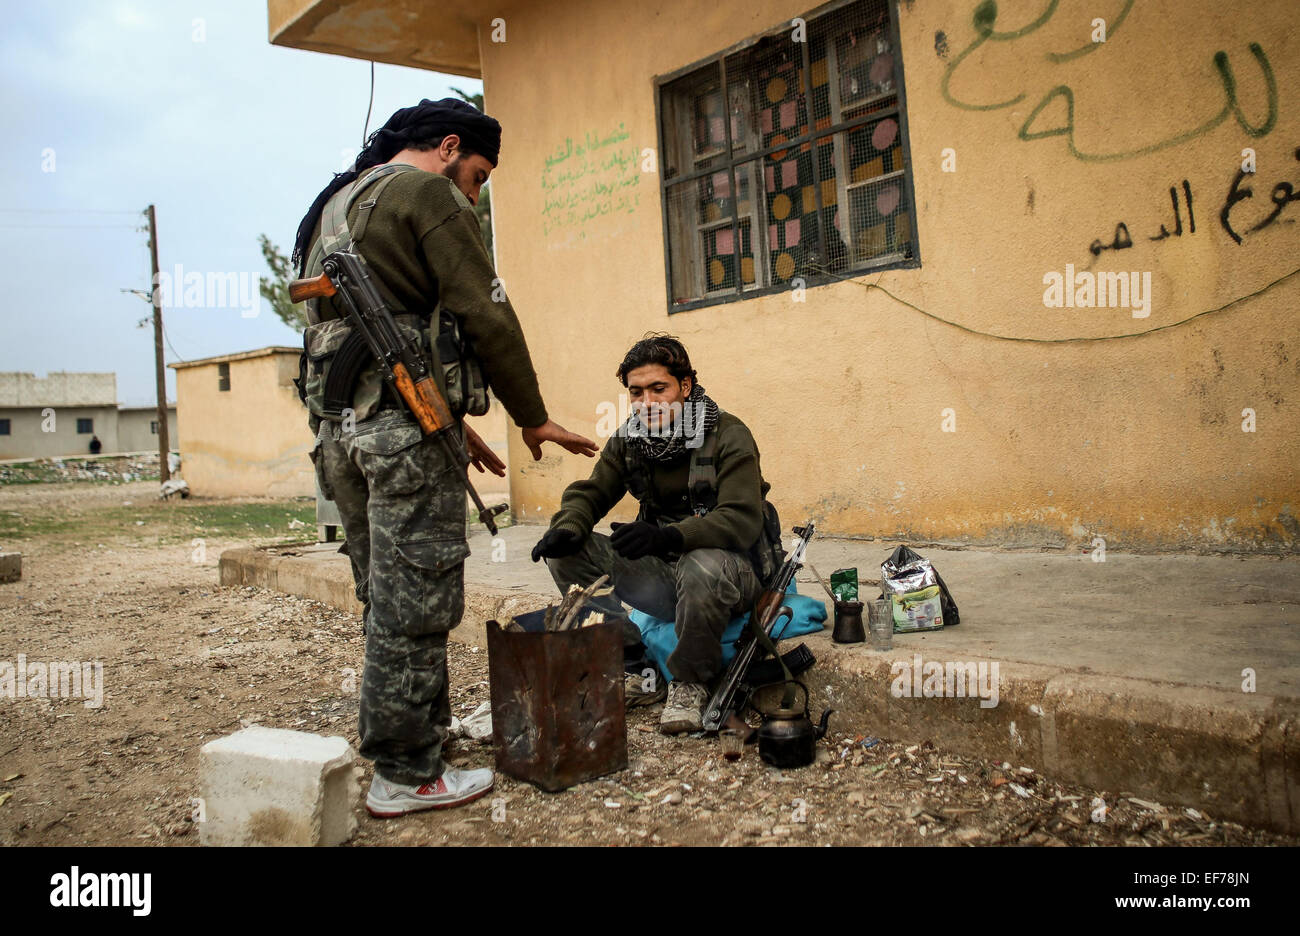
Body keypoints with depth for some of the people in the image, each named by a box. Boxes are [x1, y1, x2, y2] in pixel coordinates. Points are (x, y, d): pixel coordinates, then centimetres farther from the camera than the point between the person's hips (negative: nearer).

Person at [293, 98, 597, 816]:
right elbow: (484, 314, -10)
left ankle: (426, 726, 26)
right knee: (414, 601, -4)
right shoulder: (428, 193, -2)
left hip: (337, 423, 9)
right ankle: (406, 774, 4)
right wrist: (533, 418, -1)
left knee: (386, 598, 15)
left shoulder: (334, 206, 27)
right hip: (403, 422, -9)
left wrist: (453, 424, 24)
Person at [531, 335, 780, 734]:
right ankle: (635, 669, -7)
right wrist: (567, 527, -21)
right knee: (568, 551, -12)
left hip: (732, 572, -5)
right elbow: (590, 493, 5)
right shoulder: (628, 439, 4)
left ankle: (690, 684, -15)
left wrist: (667, 536, -41)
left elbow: (741, 521, -25)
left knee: (702, 566, -41)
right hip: (665, 574, 6)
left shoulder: (728, 435, -14)